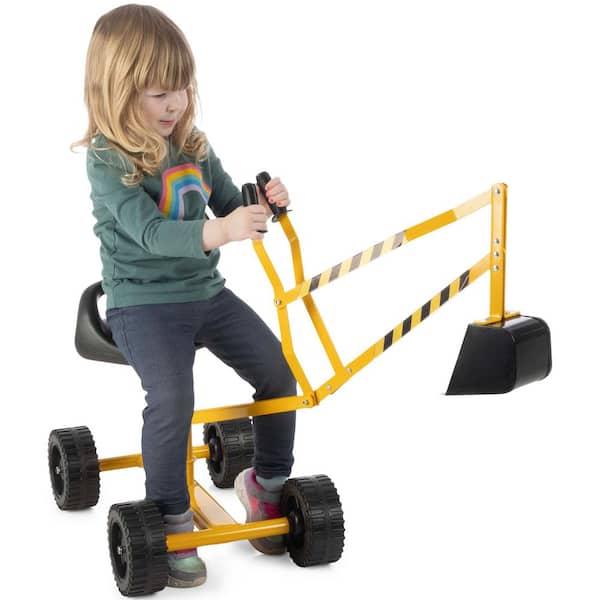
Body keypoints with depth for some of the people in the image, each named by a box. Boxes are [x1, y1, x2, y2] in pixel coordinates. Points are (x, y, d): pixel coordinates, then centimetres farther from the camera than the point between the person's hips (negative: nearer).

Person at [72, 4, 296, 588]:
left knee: (278, 372, -2)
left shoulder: (193, 147, 7)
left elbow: (229, 206, 14)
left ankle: (268, 481, 18)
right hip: (142, 304, -7)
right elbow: (149, 233, -28)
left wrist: (263, 203, -10)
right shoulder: (108, 161, -14)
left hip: (206, 292, 7)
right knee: (172, 398, -27)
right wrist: (220, 230, -44)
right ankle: (170, 518, -8)